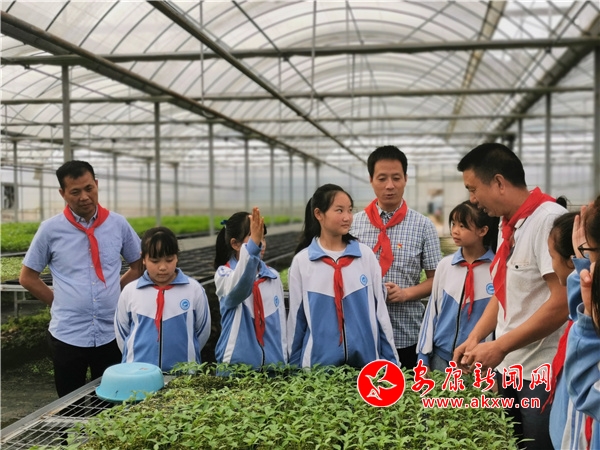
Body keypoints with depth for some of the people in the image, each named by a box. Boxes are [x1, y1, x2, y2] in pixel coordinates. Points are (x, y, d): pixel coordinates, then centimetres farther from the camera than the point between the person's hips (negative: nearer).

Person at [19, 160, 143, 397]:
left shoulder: (118, 224, 0)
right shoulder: (50, 229, -3)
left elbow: (139, 266, 13)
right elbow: (27, 277, 6)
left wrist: (114, 291, 3)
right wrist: (59, 303, 1)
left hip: (111, 333, 1)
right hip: (68, 335, -1)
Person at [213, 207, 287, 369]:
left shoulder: (273, 277, 6)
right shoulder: (224, 274, -7)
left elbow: (280, 323, 11)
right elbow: (238, 287, -31)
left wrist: (283, 360, 10)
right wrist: (253, 245, -44)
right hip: (236, 363, -4)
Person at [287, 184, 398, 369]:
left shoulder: (366, 255, 0)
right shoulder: (302, 261, -3)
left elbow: (380, 310, 4)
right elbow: (296, 319, 4)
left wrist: (390, 361, 5)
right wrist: (294, 364, 8)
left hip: (366, 358, 1)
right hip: (319, 361, -1)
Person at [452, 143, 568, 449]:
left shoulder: (549, 219, -17)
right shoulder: (507, 224, 9)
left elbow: (563, 302, -23)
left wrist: (500, 346, -20)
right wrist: (474, 338, 5)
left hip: (543, 374, -8)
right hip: (508, 369, 8)